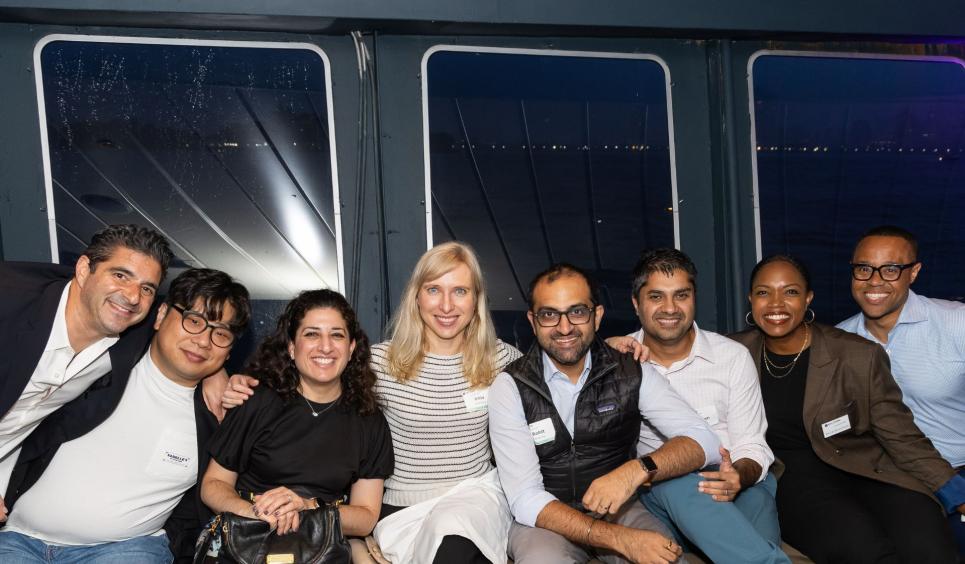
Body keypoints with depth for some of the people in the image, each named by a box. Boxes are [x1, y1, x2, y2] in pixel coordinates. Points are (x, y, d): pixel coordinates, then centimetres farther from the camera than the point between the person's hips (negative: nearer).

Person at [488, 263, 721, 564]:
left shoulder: (632, 373, -6)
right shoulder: (510, 387, -13)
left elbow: (704, 441, -12)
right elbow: (525, 500, -19)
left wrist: (636, 470, -31)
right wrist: (621, 539, -30)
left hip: (618, 508, 2)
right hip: (545, 517, -1)